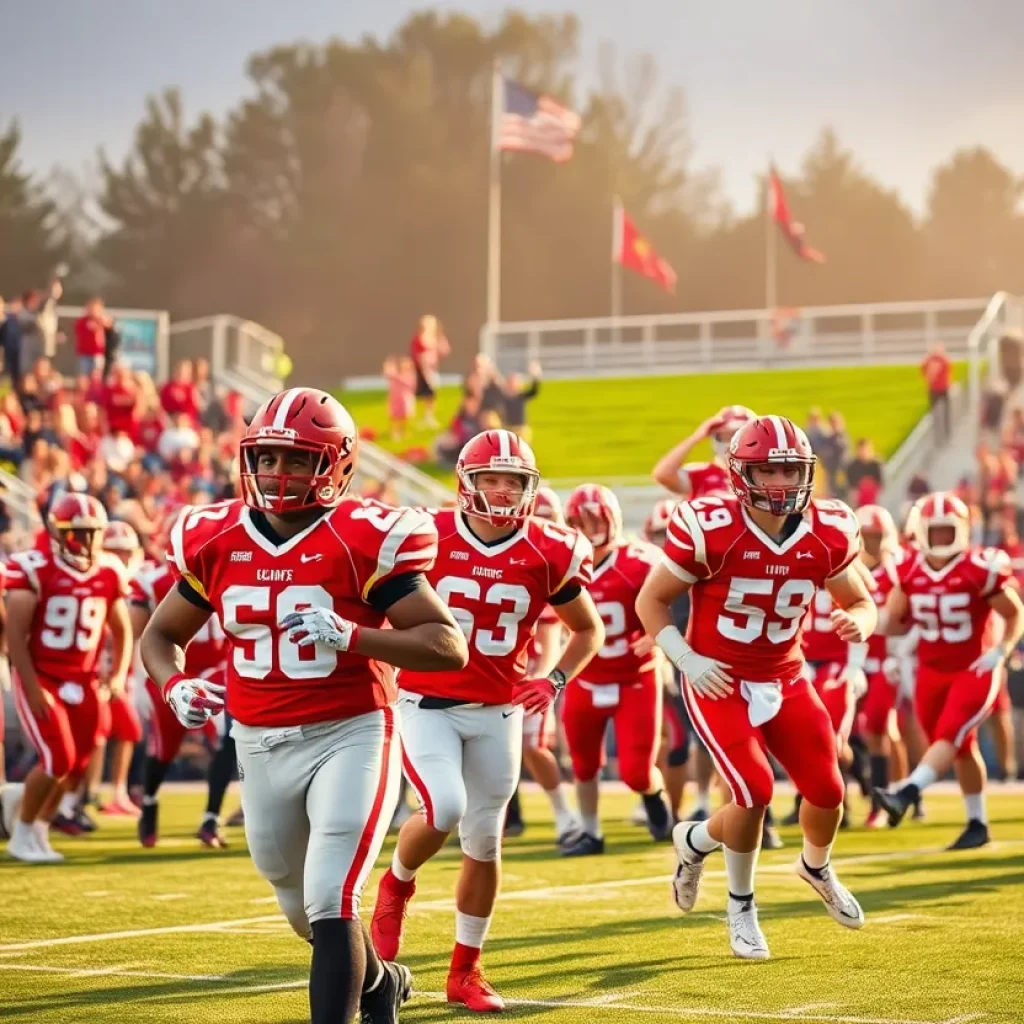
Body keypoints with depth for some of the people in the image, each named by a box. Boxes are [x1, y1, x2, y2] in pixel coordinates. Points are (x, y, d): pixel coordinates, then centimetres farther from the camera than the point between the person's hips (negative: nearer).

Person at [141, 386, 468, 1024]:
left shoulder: (362, 541, -14)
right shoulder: (216, 541, 0)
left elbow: (450, 646, -17)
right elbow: (160, 635, 13)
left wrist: (351, 637, -29)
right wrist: (175, 686, -9)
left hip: (350, 735, -6)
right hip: (261, 744, 6)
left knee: (330, 905, -16)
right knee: (303, 909, 22)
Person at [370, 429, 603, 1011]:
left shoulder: (549, 554, -4)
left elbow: (589, 630, 11)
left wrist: (555, 682, -4)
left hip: (498, 712, 3)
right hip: (427, 704, -2)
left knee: (485, 841, 6)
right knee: (444, 810, -23)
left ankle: (466, 972, 21)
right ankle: (397, 886, 11)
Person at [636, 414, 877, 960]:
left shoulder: (827, 534, -8)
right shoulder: (710, 529, -20)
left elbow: (859, 600, 7)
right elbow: (651, 601, -9)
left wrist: (859, 622, -17)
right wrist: (687, 659, -20)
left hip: (785, 680, 4)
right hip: (718, 681, -4)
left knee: (827, 790, -1)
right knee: (755, 791, -16)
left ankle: (816, 867, 36)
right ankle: (740, 906, 11)